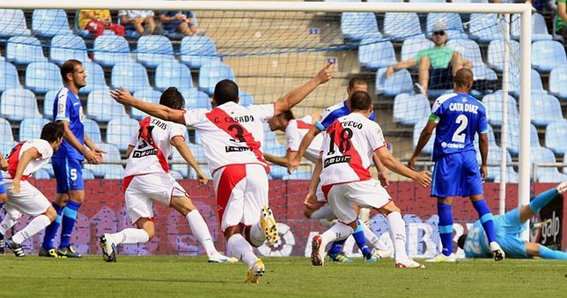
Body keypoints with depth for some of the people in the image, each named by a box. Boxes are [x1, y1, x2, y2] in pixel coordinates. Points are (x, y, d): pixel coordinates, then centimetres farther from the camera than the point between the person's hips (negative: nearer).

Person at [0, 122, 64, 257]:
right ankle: (15, 241, -8)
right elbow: (28, 153, -19)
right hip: (17, 183, -9)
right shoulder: (46, 147, 0)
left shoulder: (28, 142, 28)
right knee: (51, 214, 1)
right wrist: (17, 179, -30)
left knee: (16, 212, 38)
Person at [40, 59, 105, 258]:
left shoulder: (75, 98, 17)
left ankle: (47, 246, 13)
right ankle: (64, 246, -12)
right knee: (77, 197, -13)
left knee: (62, 200, 11)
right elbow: (64, 129, -20)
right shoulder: (64, 96, -14)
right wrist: (85, 151, -23)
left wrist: (92, 147, 17)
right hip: (66, 155, -10)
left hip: (73, 157, 10)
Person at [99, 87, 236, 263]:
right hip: (153, 174, -6)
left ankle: (111, 239, -23)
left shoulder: (145, 122, 28)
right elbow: (178, 142, -11)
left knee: (147, 232, 2)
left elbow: (129, 152, 28)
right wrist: (198, 170, -15)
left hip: (130, 177, 6)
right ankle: (212, 253, -17)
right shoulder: (175, 122, 10)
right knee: (189, 208, -2)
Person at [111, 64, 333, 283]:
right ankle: (262, 221, -32)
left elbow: (167, 113, 21)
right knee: (253, 238, 6)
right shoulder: (254, 113, 27)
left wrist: (131, 101, 29)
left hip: (227, 172, -2)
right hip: (257, 169, 2)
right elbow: (287, 102, 34)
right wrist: (317, 80, 46)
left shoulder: (206, 117, 20)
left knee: (232, 233, 1)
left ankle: (252, 262, -32)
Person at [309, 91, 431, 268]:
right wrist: (415, 176, 11)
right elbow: (386, 159, 4)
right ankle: (401, 257, -15)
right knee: (392, 211, 4)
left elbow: (321, 161, 24)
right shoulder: (370, 126, 11)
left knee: (350, 224, 23)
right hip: (354, 177, -5)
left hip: (328, 182, 6)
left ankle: (322, 240, -8)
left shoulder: (333, 126, 28)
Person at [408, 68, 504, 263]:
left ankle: (447, 252, -1)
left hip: (447, 157, -4)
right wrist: (484, 165, 20)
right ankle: (493, 243, -3)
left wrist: (415, 155, 2)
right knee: (478, 199, 9)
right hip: (469, 156, 4)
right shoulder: (478, 107, 5)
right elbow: (483, 139, 9)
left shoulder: (443, 101, -6)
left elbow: (428, 131, -6)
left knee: (445, 202, -1)